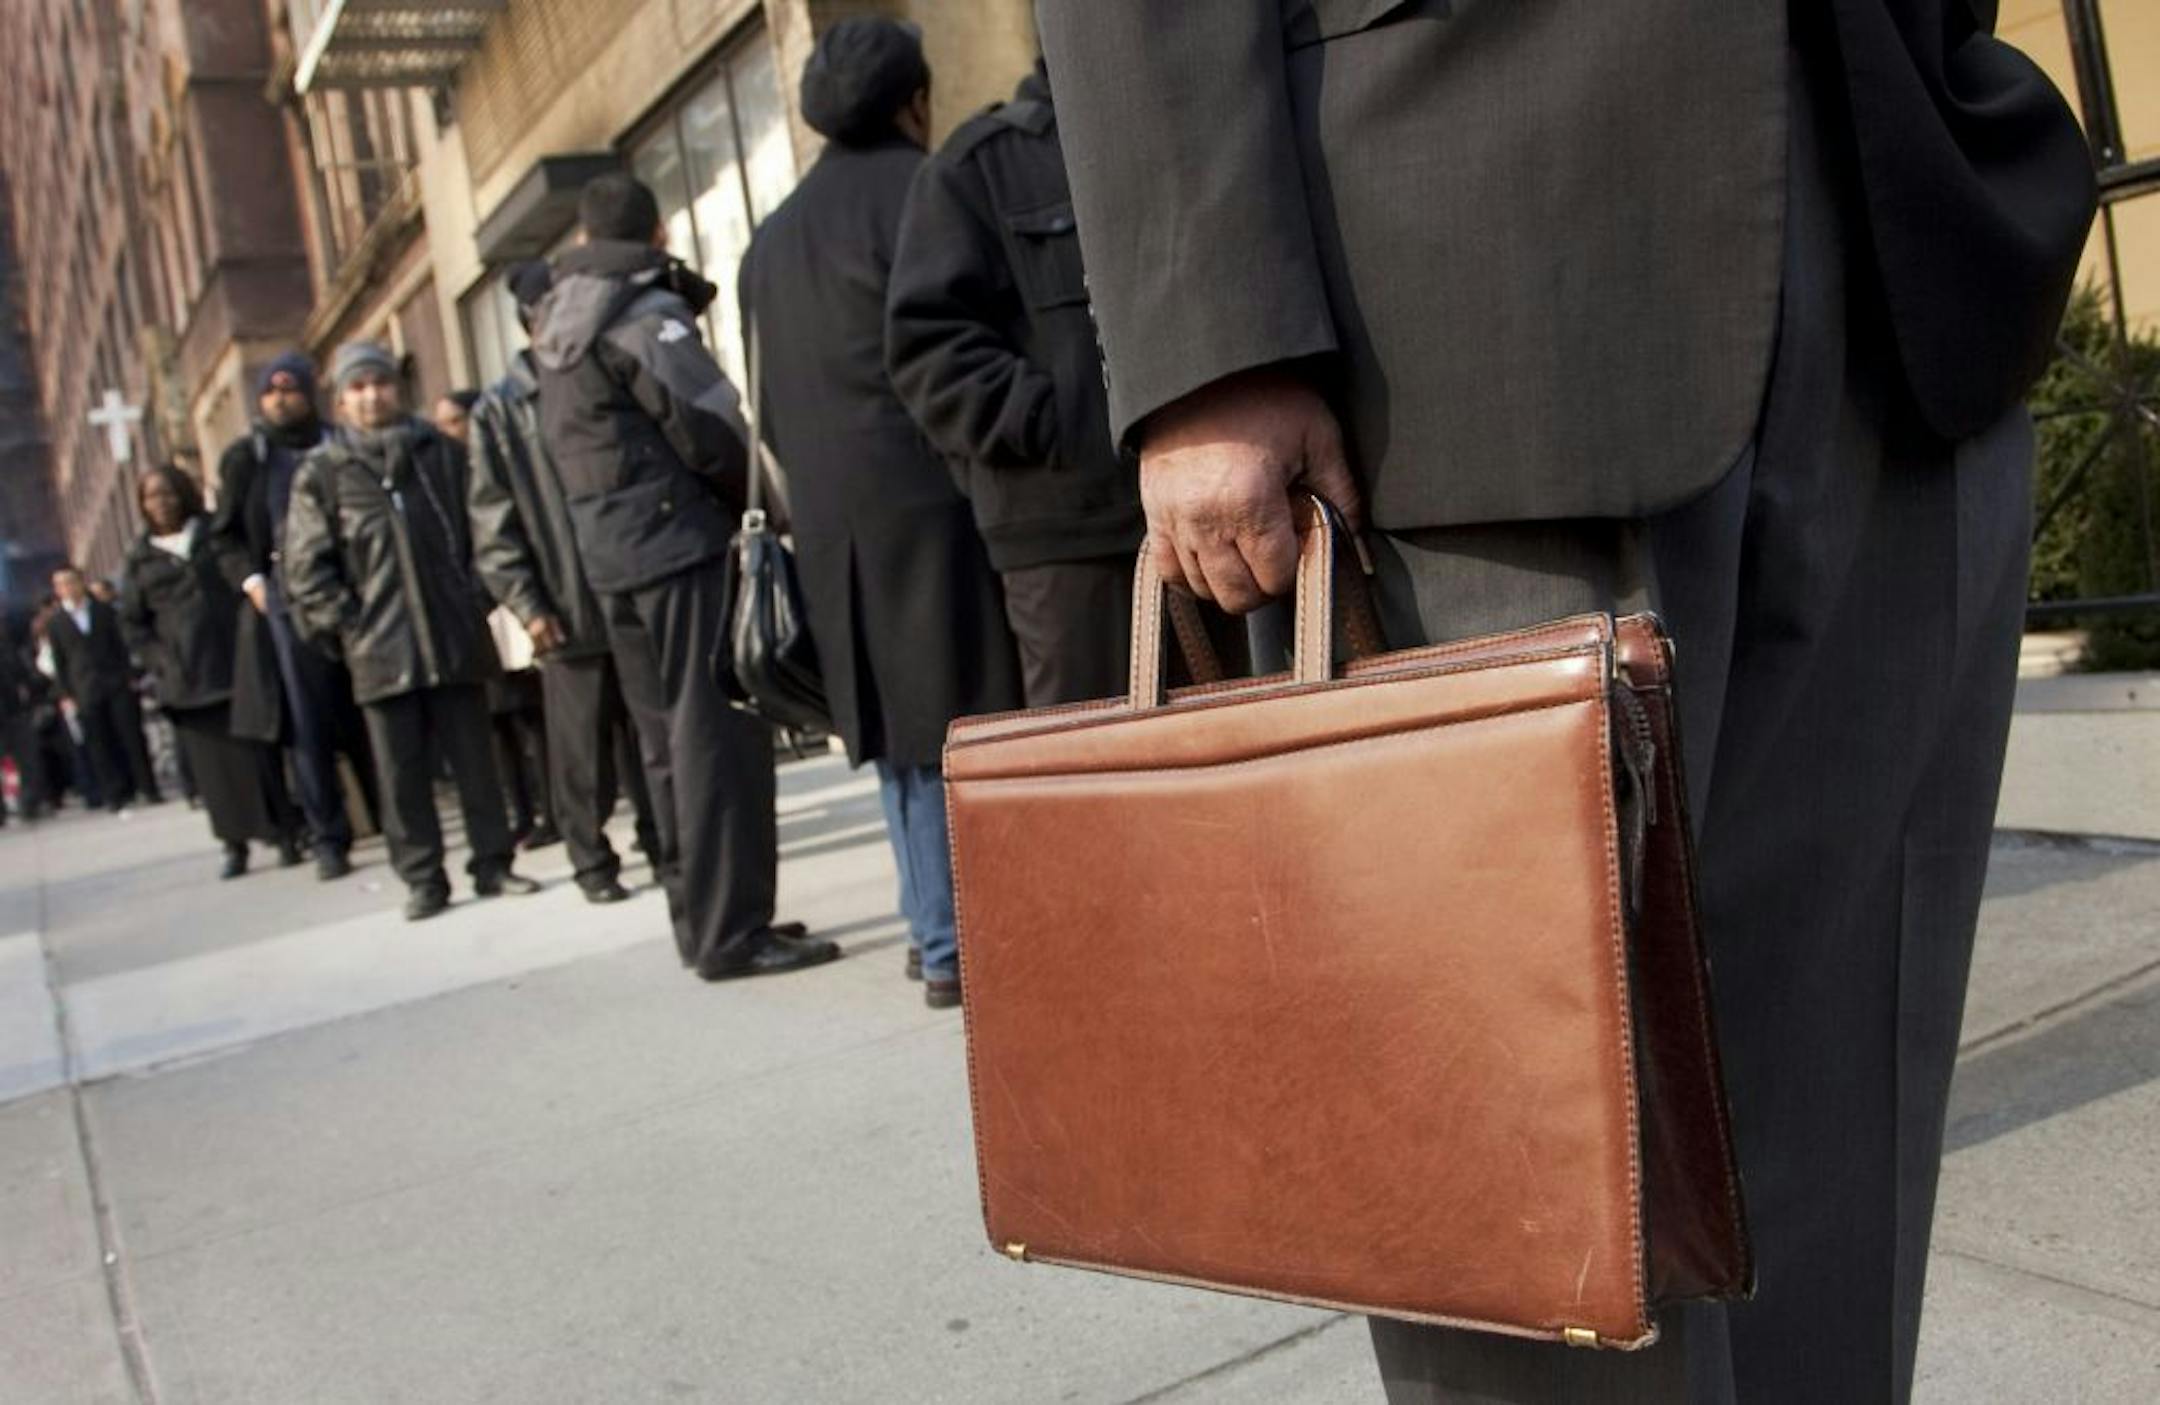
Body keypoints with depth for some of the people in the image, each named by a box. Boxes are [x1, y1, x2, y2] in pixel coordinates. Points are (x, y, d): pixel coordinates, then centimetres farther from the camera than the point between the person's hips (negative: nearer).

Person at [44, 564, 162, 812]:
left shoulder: (103, 610, 9)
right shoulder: (55, 623, 6)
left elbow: (120, 645, 9)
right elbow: (59, 661, 5)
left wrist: (130, 676, 1)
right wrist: (66, 694, 0)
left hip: (117, 684, 1)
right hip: (86, 692, 0)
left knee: (132, 737, 0)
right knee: (100, 745, 0)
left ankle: (147, 789, 5)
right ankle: (115, 795, 4)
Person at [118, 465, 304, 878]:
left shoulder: (216, 535, 11)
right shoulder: (140, 559, 11)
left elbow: (246, 569, 7)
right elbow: (132, 621, 12)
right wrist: (161, 661, -1)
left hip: (236, 664, -1)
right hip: (189, 679, 1)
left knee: (256, 751, -2)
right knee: (213, 760, -2)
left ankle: (285, 836, 5)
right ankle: (235, 846, 3)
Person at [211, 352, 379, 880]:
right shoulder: (243, 458, 10)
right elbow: (226, 532, 11)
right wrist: (251, 578, -4)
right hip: (284, 601, 0)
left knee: (368, 716, 2)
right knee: (308, 723, -2)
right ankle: (329, 840, 2)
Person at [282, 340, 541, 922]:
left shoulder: (442, 454, 6)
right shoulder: (322, 472, 1)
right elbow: (304, 565, 1)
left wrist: (475, 598, 1)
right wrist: (344, 623, -5)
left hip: (456, 639, 1)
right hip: (380, 650, -1)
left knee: (474, 758, 7)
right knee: (403, 771, 4)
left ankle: (492, 863, 17)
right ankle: (423, 879, 12)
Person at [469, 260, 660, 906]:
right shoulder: (500, 410, 3)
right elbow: (494, 521, 0)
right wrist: (525, 604, -8)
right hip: (567, 611, -2)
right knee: (582, 744, 2)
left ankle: (663, 840, 21)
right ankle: (593, 860, 15)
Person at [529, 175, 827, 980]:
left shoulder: (559, 325, 16)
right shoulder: (645, 313, -11)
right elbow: (713, 433, -13)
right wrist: (763, 499, 2)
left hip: (607, 552, 9)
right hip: (680, 538, -9)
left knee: (669, 740, 13)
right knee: (718, 733, -7)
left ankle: (699, 917, 19)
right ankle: (730, 931, -6)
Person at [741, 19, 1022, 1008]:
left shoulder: (773, 237, 18)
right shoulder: (918, 190, -5)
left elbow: (769, 407, 19)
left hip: (834, 519, 7)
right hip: (934, 498, -7)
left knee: (902, 727, 11)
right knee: (974, 719, -4)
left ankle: (937, 931, 16)